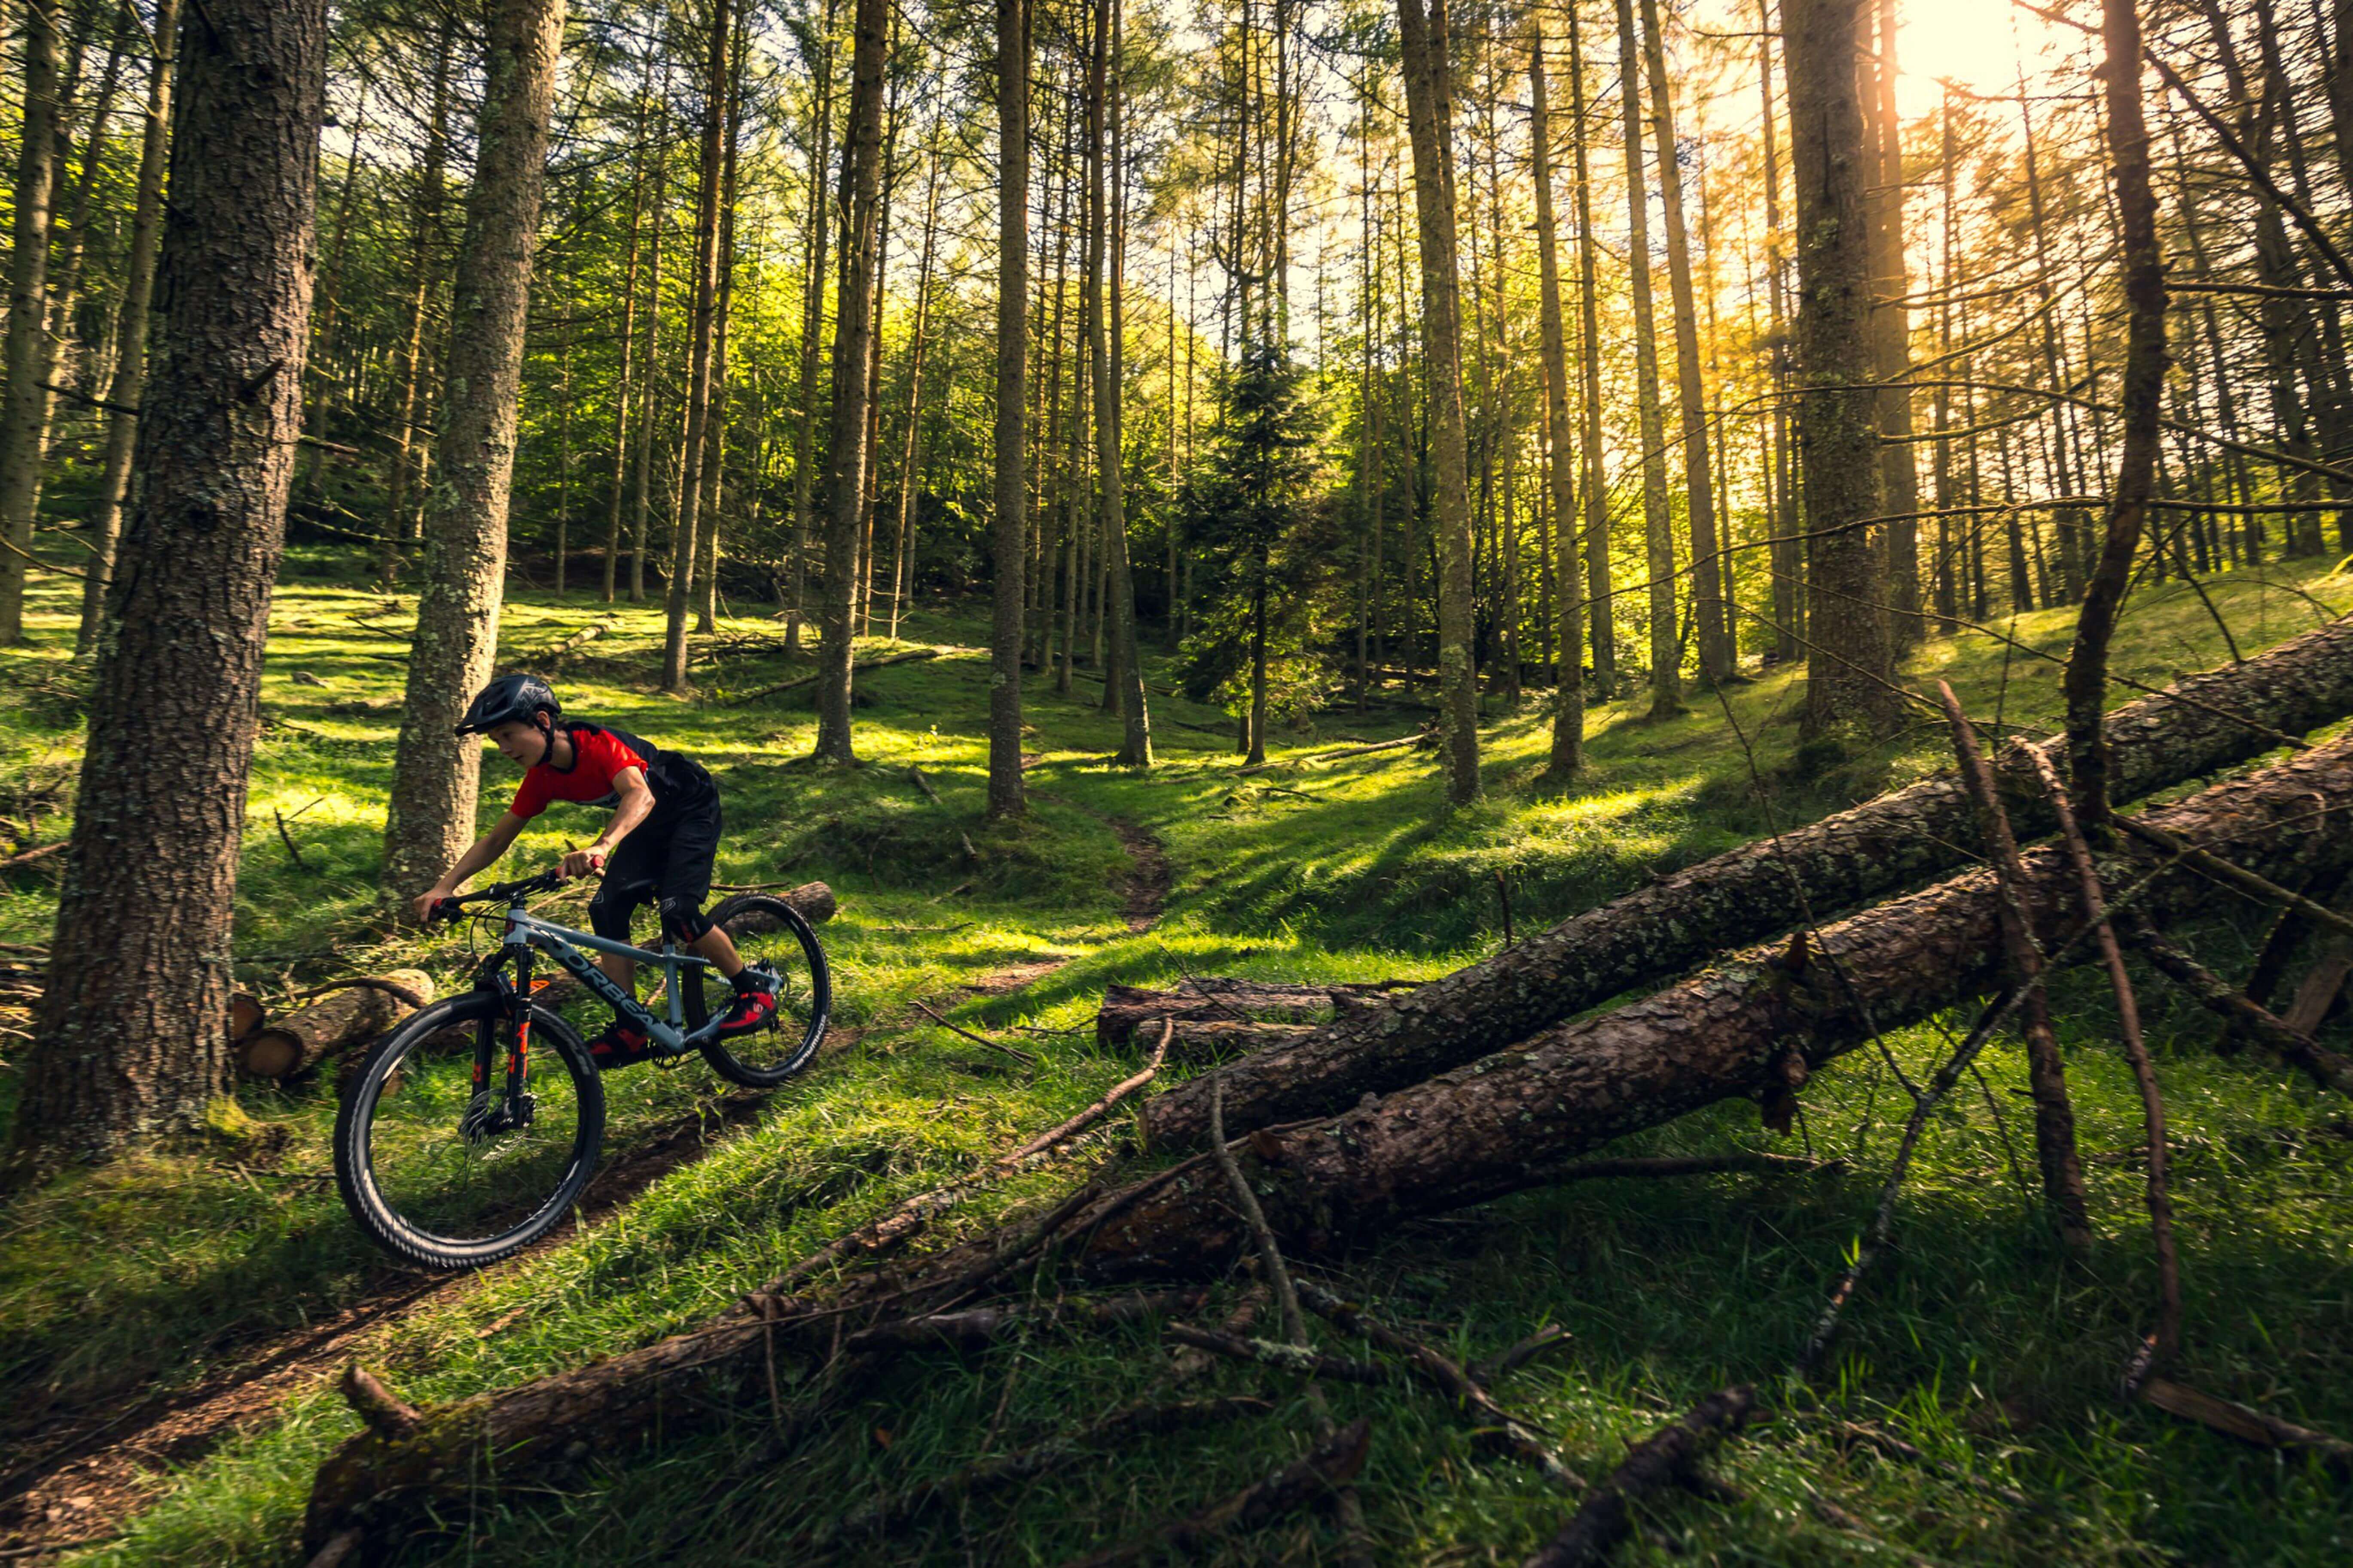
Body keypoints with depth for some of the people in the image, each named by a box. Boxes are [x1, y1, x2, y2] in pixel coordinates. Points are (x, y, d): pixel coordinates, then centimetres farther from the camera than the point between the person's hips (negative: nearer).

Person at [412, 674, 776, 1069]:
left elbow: (641, 795, -49)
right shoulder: (541, 778, -9)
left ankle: (754, 990, -4)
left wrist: (602, 846, -66)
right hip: (650, 826, 8)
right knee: (607, 909, -8)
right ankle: (632, 1031, -1)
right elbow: (496, 839, -1)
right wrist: (444, 887, -14)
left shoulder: (599, 743, -32)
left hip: (693, 808, -8)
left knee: (678, 911, -23)